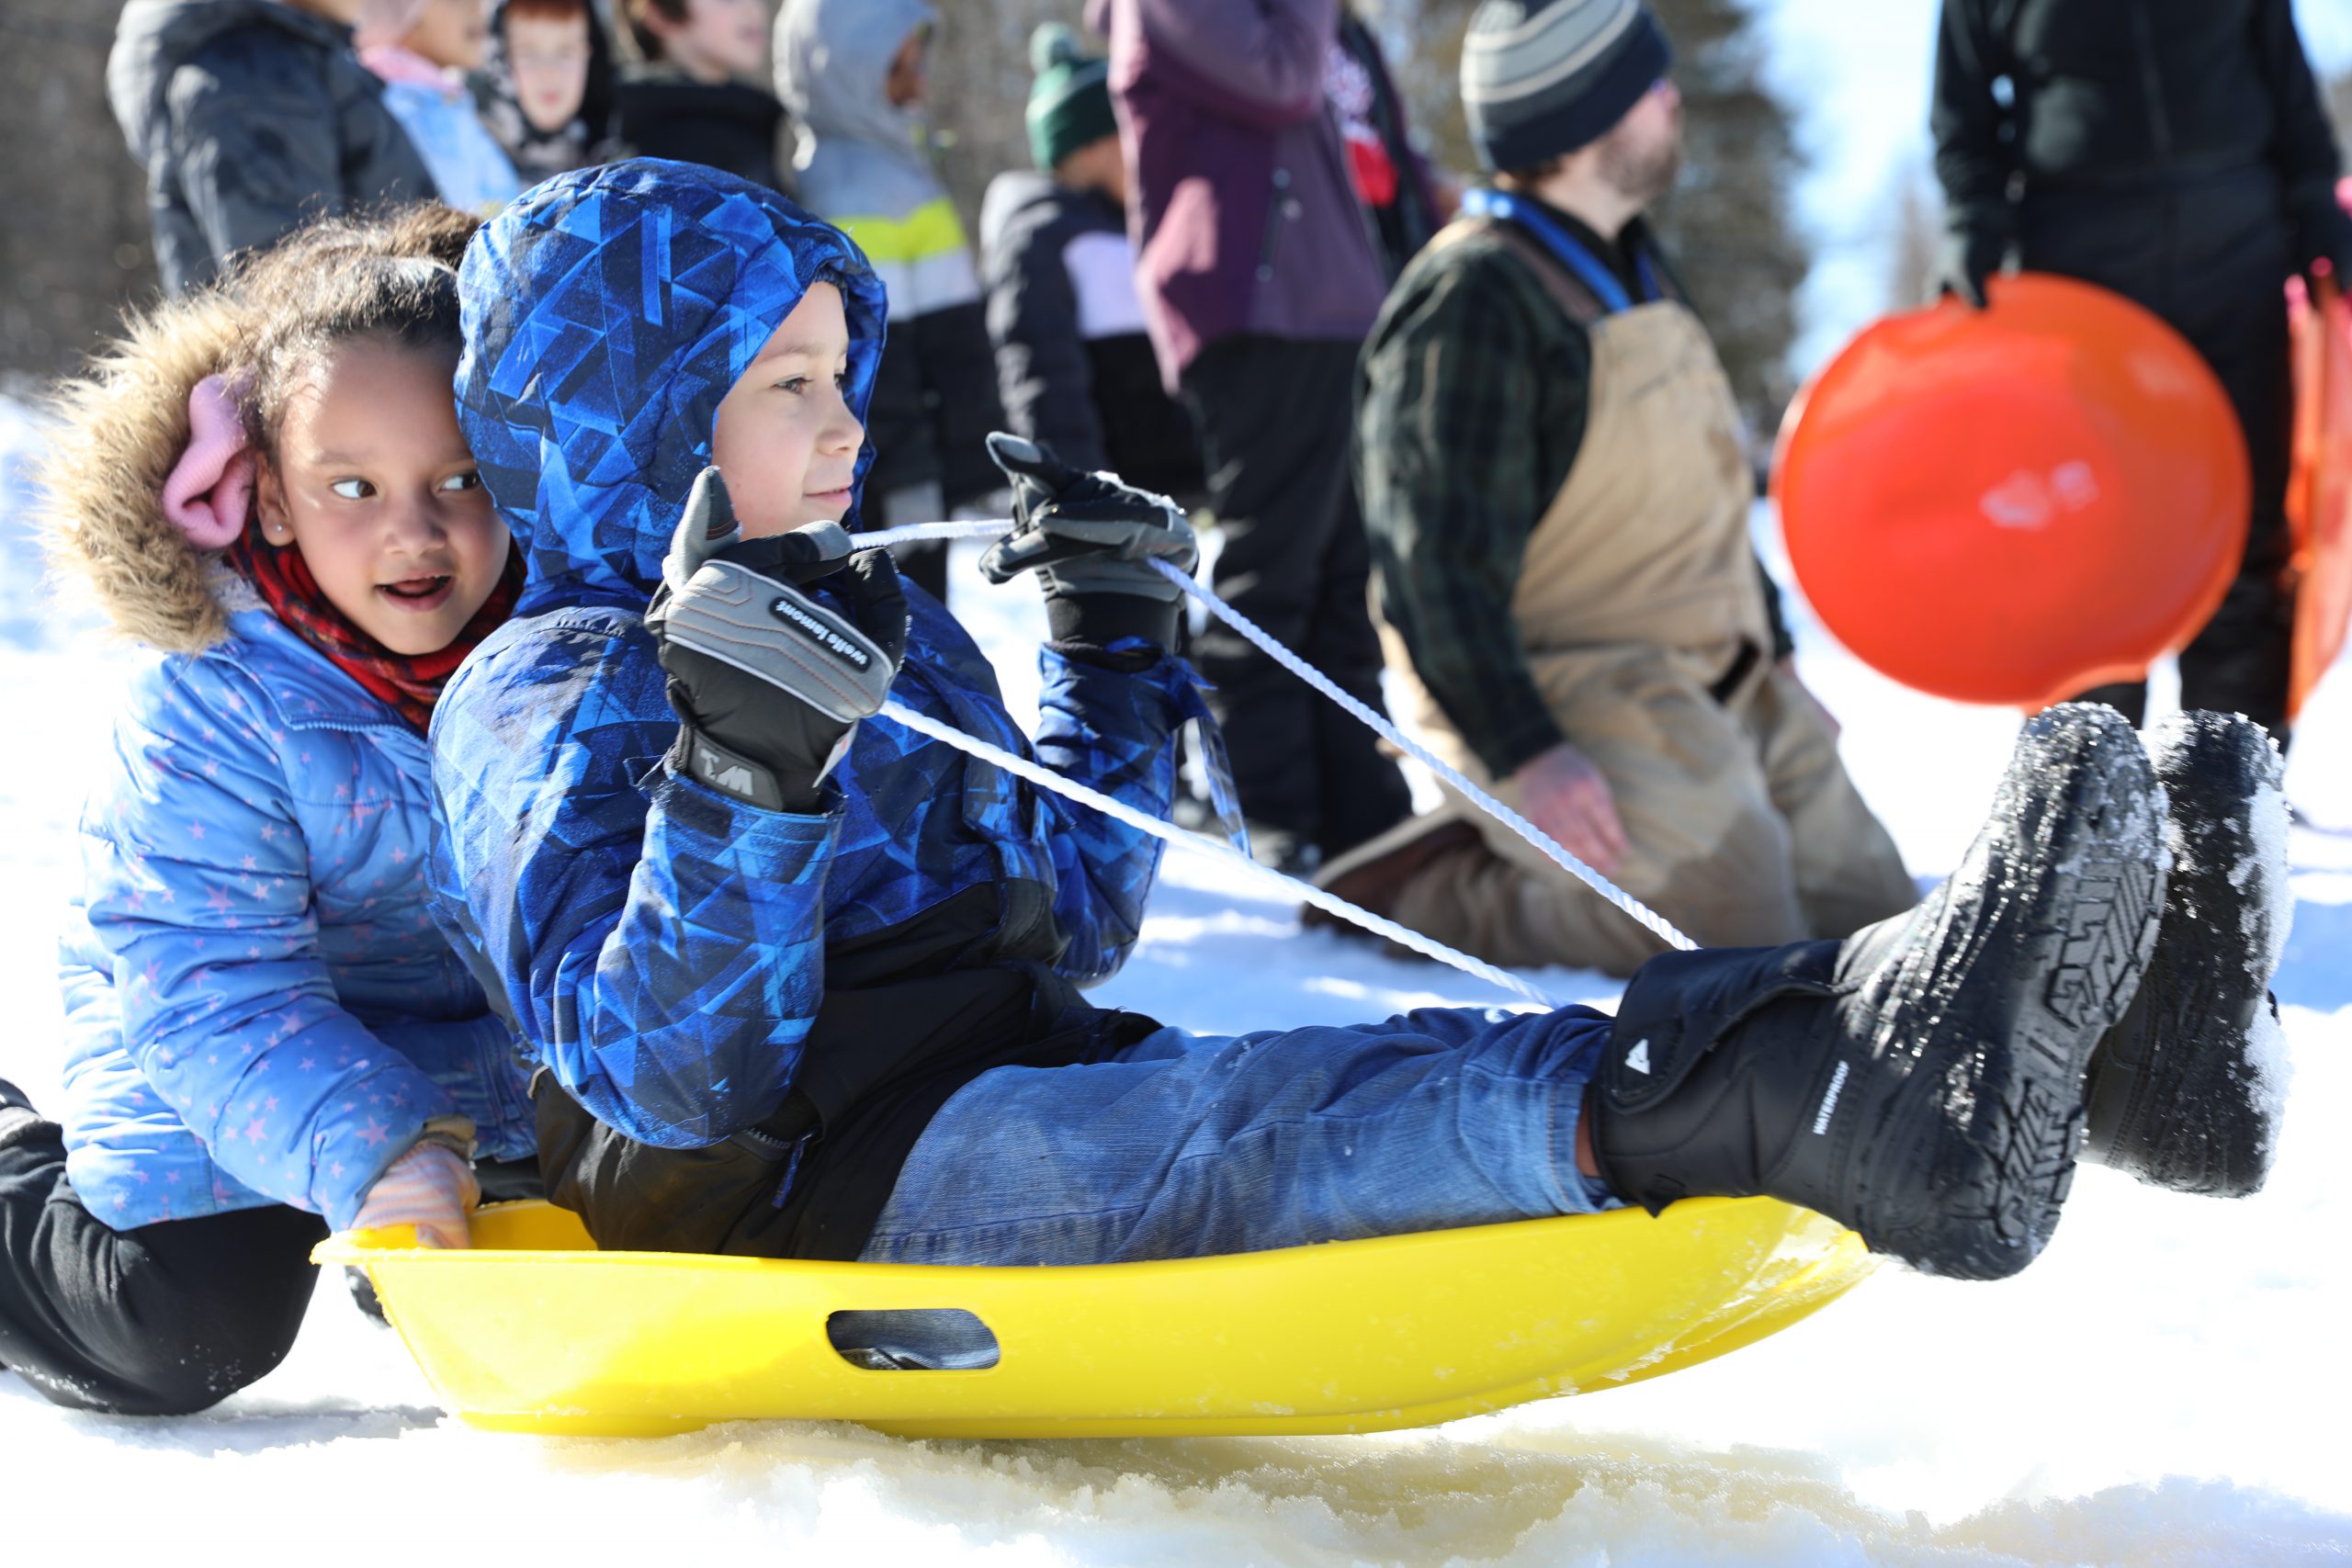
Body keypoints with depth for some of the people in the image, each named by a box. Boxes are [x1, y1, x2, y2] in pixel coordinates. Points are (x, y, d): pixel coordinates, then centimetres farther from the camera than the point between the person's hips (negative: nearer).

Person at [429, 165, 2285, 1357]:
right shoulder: (550, 700, -4)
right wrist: (741, 767, -28)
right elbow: (669, 1072, -16)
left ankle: (2078, 1030, -34)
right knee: (1282, 1122, -34)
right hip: (834, 1185, -8)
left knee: (1446, 1059, -15)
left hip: (1050, 1090, 8)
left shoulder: (880, 628, 23)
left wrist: (1115, 665, 24)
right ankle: (1819, 1105, -61)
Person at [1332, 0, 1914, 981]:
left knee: (1872, 926, 8)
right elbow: (1435, 566, -22)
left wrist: (1771, 656, 22)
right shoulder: (1473, 302, -17)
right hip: (1566, 704, -9)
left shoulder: (1629, 264, 14)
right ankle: (1426, 895, -4)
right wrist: (1519, 754, -27)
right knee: (1730, 949, -19)